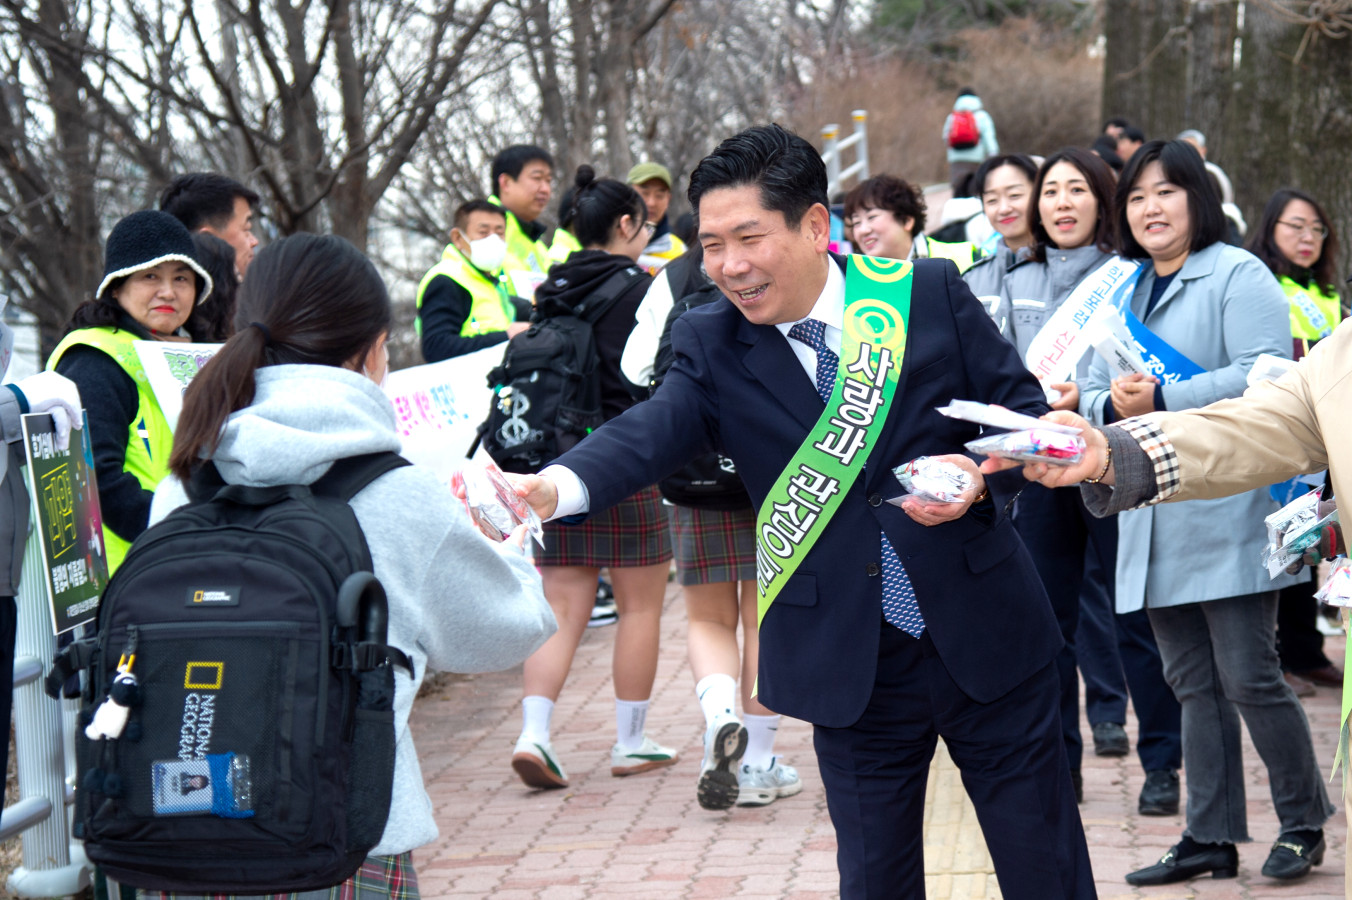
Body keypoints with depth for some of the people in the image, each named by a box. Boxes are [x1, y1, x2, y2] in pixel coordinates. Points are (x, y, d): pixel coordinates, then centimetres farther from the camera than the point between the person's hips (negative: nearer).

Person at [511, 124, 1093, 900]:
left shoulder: (929, 293, -4)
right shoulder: (711, 347, -2)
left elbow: (1027, 413, 3)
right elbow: (650, 434, -20)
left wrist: (981, 476, -19)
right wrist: (552, 487, -40)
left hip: (988, 640, 0)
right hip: (852, 672, 0)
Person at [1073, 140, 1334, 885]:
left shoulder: (1237, 276, -5)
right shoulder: (1123, 292, 18)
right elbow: (1093, 396, 18)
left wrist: (1161, 399, -20)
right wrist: (1112, 405, -6)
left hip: (1229, 515, -7)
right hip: (1154, 523, 7)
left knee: (1249, 678, -6)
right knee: (1193, 684, 10)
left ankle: (1303, 824, 11)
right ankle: (1211, 837, 16)